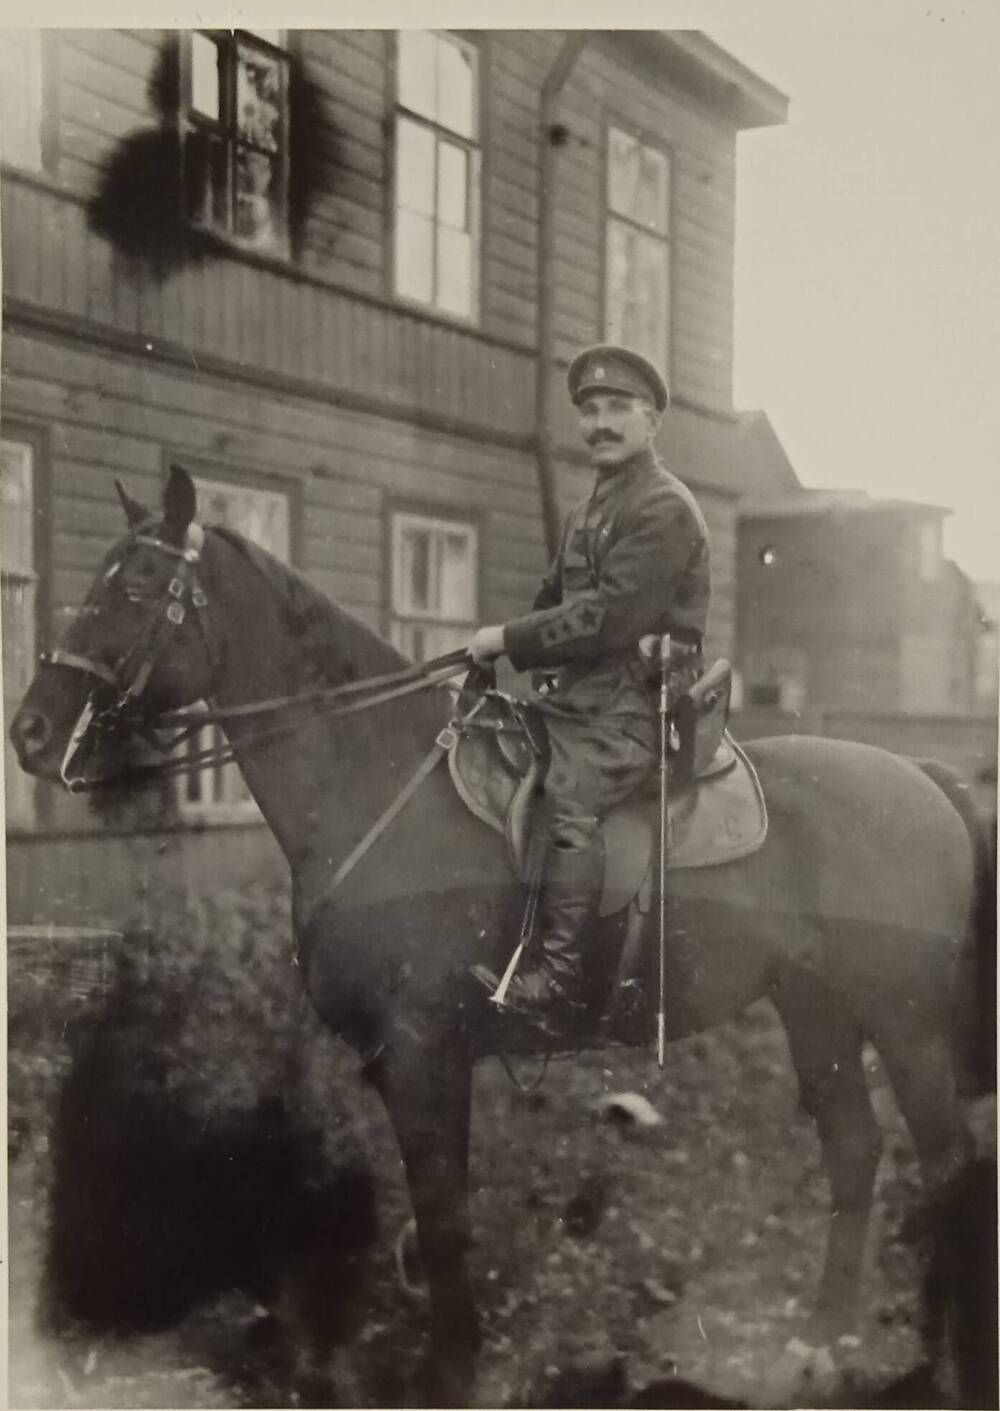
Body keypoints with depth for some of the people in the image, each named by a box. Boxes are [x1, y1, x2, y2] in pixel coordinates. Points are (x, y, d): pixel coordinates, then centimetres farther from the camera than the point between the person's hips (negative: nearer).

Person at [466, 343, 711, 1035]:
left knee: (569, 798, -32)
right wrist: (498, 649, 11)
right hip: (579, 694, 10)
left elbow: (609, 616, -19)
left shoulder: (665, 509, -9)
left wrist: (509, 639, -14)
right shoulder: (589, 511, 23)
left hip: (635, 703, -10)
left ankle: (556, 984, -36)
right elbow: (554, 599, 28)